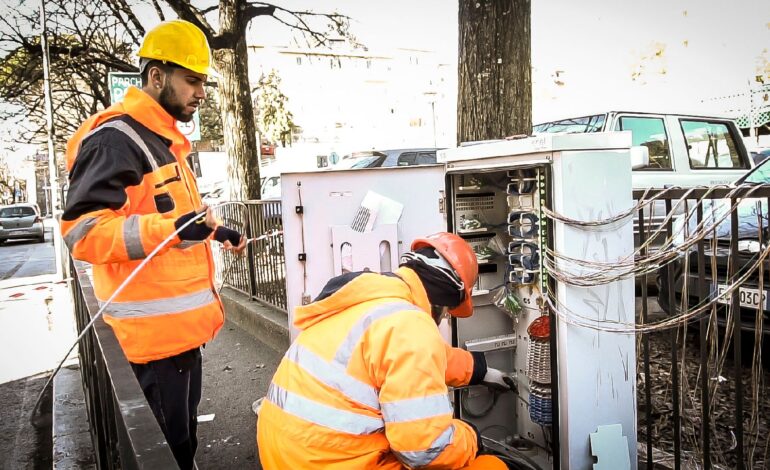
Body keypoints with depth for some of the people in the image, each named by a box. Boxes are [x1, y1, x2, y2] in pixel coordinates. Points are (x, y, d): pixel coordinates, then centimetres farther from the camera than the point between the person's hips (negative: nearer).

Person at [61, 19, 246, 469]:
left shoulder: (163, 141, 17)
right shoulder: (115, 139, -16)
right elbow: (83, 231, -24)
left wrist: (213, 229, 20)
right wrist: (173, 227, -35)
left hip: (181, 322, 10)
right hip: (155, 329, -10)